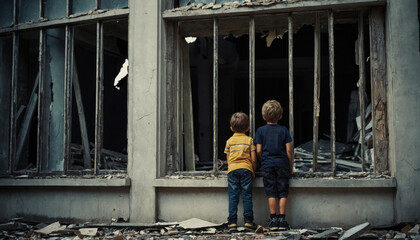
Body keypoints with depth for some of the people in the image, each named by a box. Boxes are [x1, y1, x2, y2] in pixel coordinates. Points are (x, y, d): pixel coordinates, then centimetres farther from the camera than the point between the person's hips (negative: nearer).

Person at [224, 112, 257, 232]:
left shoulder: (229, 141, 12)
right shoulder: (249, 140, 7)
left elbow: (228, 159, 12)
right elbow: (253, 159, 3)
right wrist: (253, 171, 15)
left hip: (232, 169, 1)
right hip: (246, 169, -1)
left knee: (233, 196, 1)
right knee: (247, 195, 3)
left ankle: (232, 222, -1)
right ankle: (248, 221, 1)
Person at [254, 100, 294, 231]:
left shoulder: (260, 130, 2)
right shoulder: (284, 130, 3)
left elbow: (258, 151, -2)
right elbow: (289, 150, 0)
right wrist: (291, 167, 8)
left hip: (267, 165, 0)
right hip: (282, 164, 0)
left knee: (271, 193, 3)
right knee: (282, 192, 4)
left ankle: (273, 219, 3)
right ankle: (282, 219, 3)